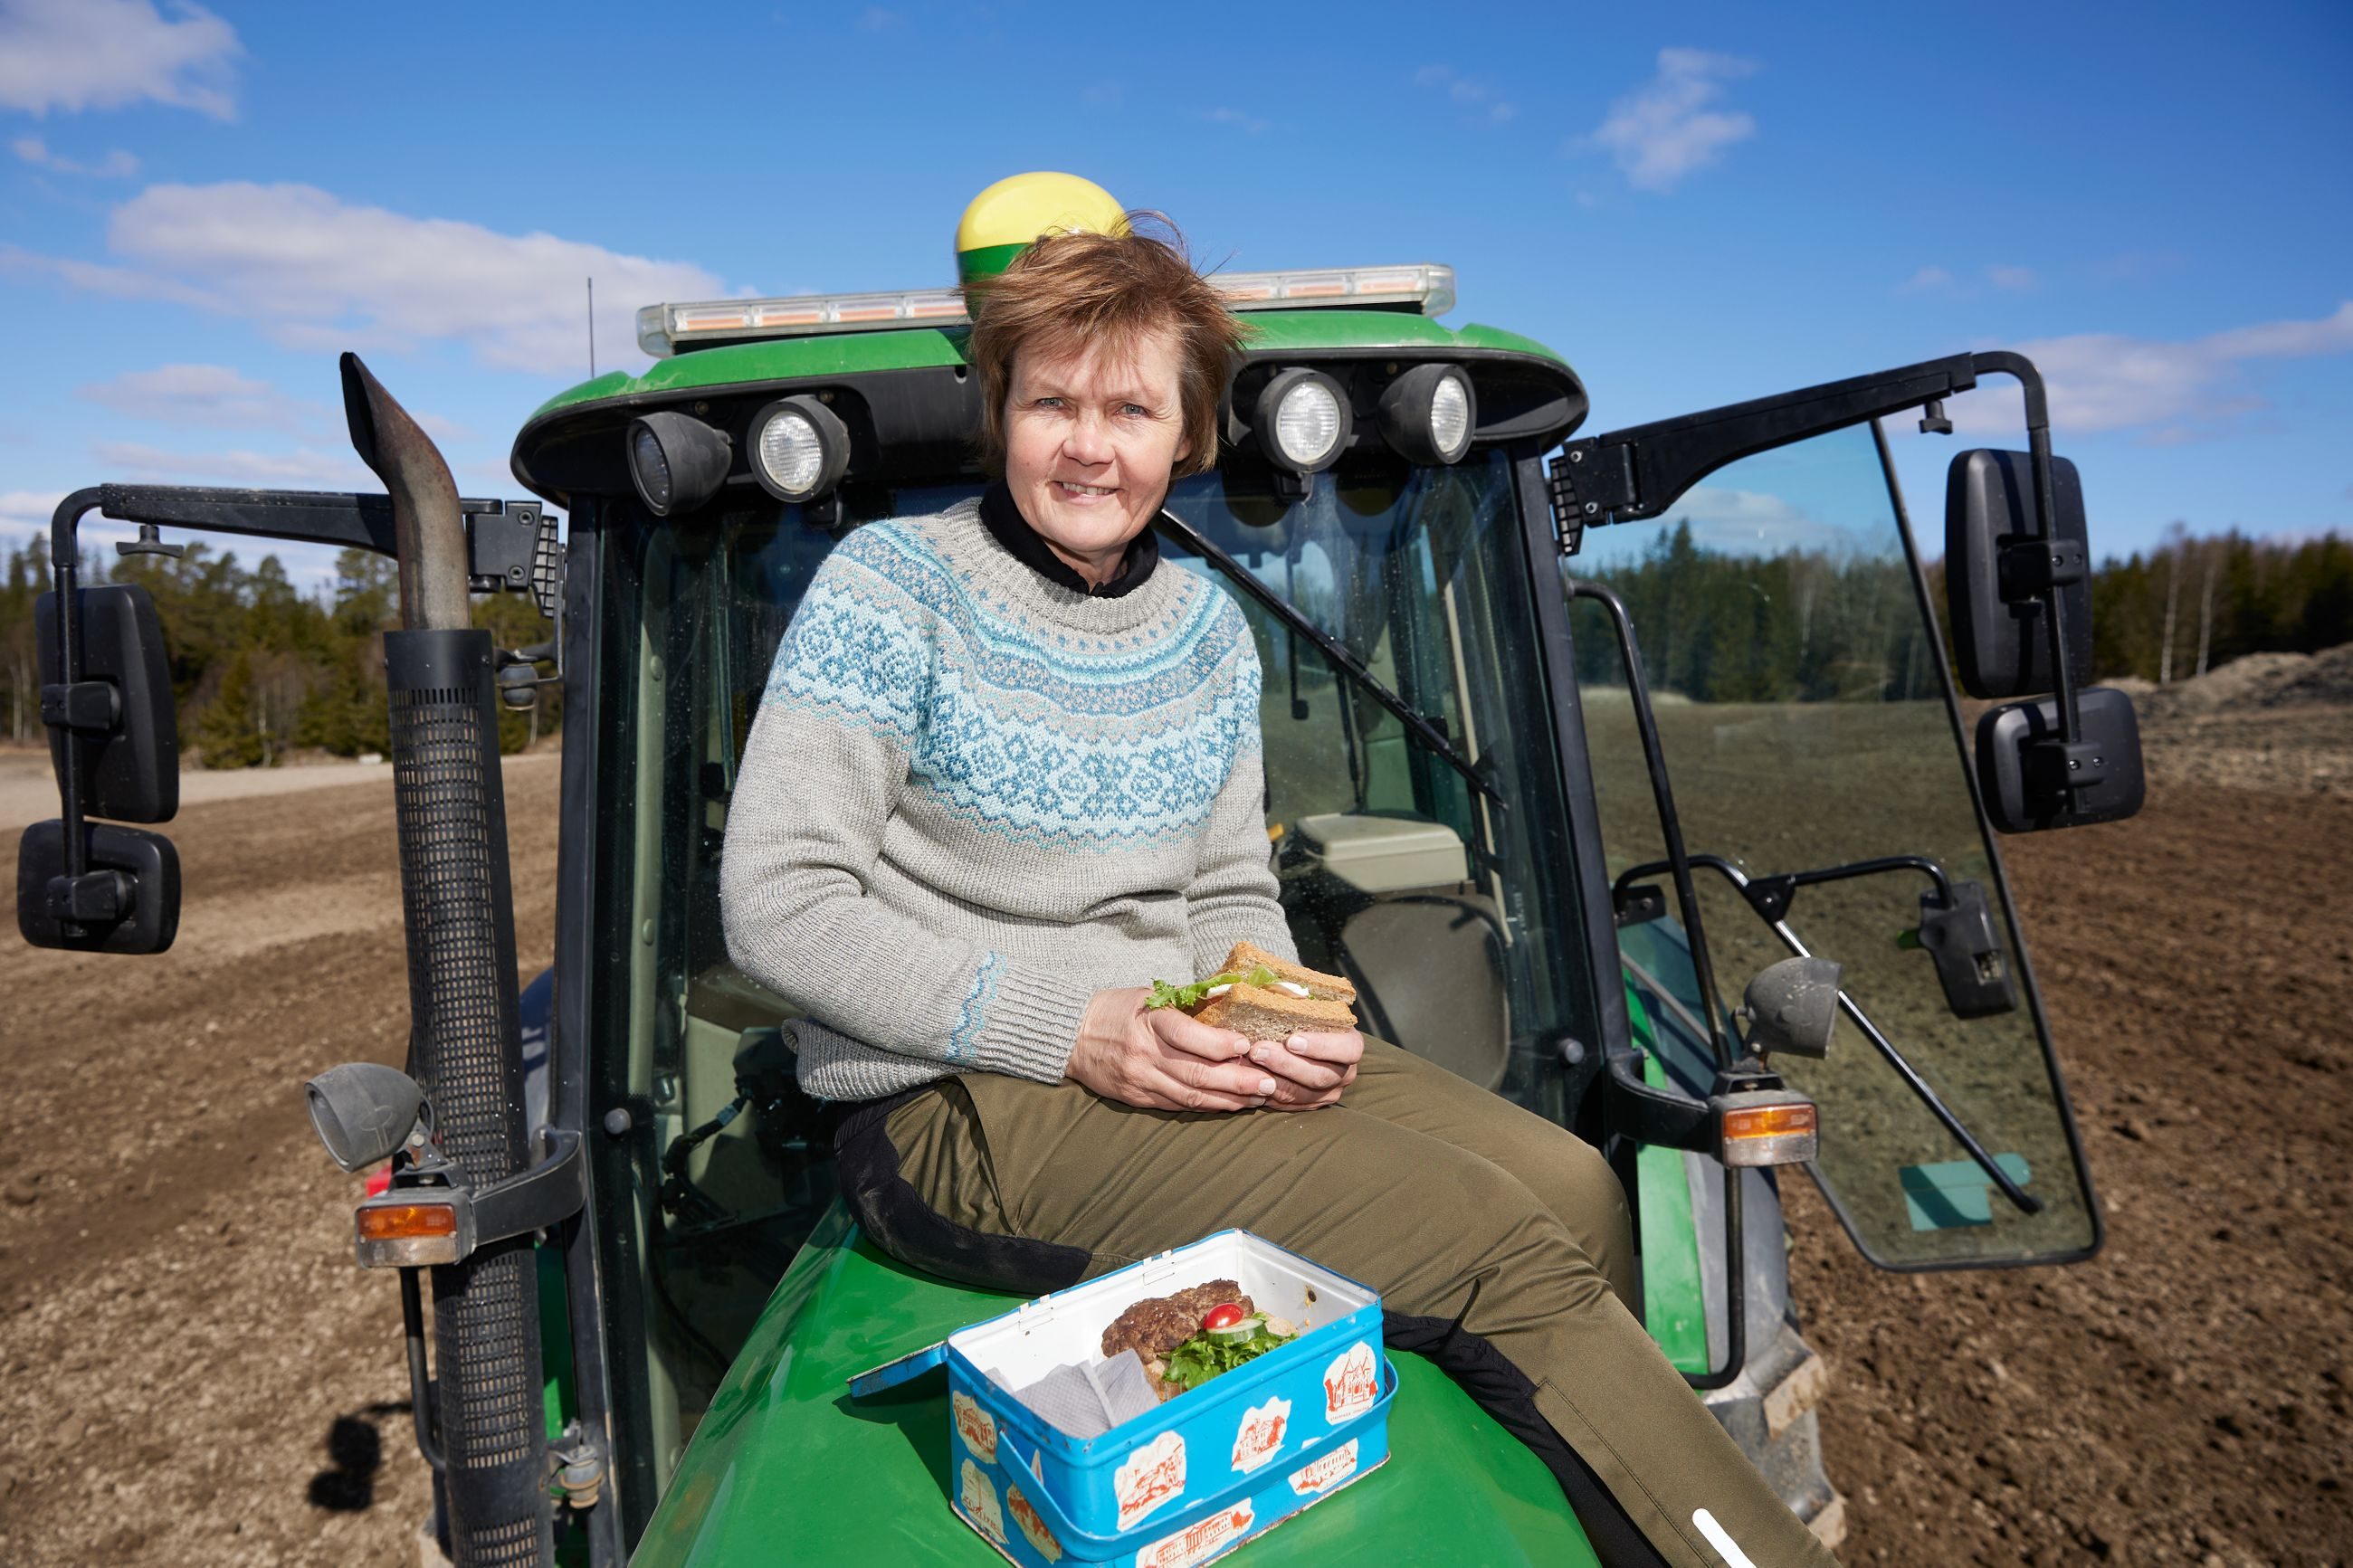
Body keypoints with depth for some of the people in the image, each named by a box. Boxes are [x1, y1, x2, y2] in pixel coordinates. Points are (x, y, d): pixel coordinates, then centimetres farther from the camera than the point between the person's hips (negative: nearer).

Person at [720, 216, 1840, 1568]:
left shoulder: (1209, 627, 9)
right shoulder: (893, 584, -8)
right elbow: (779, 901, -13)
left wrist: (1284, 1023, -8)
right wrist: (1068, 1029, -20)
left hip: (1171, 1054, 6)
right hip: (950, 1107, -6)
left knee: (1574, 1185, -7)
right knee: (1510, 1254, -17)